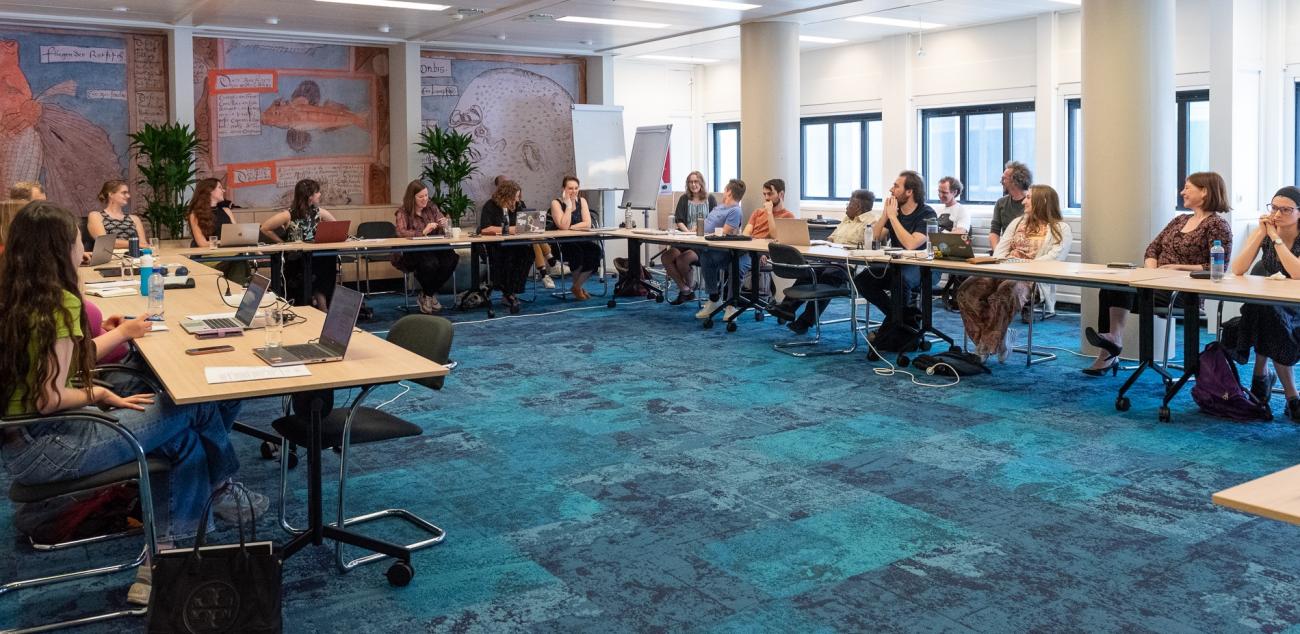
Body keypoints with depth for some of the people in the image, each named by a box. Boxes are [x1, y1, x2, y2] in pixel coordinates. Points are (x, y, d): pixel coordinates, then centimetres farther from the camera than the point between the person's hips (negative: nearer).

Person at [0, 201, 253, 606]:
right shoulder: (59, 304, -20)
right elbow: (50, 398, -25)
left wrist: (120, 334, 28)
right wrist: (100, 395, -7)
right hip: (42, 449, -10)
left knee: (186, 440, 6)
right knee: (191, 405, -5)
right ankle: (221, 489, 23)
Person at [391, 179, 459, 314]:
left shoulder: (432, 208, 12)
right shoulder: (403, 212, -1)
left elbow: (443, 230, 14)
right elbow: (401, 232, -16)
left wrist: (445, 224, -10)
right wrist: (423, 232, -25)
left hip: (433, 248, 4)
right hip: (410, 253, -4)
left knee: (450, 260, -27)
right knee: (430, 263, -36)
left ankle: (428, 295, -5)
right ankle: (427, 296, -4)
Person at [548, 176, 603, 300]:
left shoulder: (582, 201, 9)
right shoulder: (556, 203, -5)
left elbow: (587, 224, -2)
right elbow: (563, 226, -18)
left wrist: (570, 227, -14)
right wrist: (568, 205, -14)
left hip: (580, 241, 5)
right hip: (561, 244, -4)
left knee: (595, 250, -25)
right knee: (577, 253, -34)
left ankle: (577, 286, -7)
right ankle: (577, 287, -5)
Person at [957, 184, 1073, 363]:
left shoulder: (1060, 228, 9)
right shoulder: (1018, 222, 30)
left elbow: (1055, 257, -7)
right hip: (1002, 272, 6)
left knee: (1003, 296, -39)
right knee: (967, 290, -24)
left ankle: (987, 346, -24)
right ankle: (997, 339, -17)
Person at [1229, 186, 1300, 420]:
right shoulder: (1262, 232, 0)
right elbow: (1237, 270, -13)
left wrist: (1276, 238, -23)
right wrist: (1262, 234, -17)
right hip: (1267, 307, 3)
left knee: (1267, 313, -34)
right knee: (1264, 313, -31)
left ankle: (1261, 374, -12)